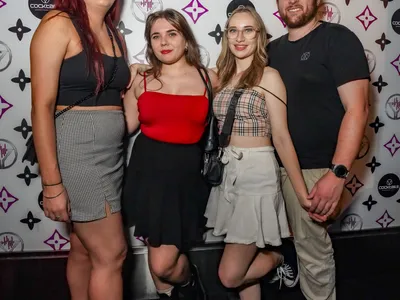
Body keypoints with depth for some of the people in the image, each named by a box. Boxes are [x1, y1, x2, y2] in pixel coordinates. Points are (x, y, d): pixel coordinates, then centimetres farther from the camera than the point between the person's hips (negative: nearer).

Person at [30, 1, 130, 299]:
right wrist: (52, 183, -18)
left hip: (111, 153, 7)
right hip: (76, 152, -7)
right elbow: (42, 107, -16)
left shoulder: (115, 36, 12)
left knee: (84, 250, 17)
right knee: (111, 254, 0)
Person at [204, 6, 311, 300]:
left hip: (257, 173, -6)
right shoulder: (223, 76, 10)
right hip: (227, 172, 6)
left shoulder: (269, 76, -8)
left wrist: (302, 192, -12)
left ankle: (281, 254, 22)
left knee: (230, 275, -4)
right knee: (244, 266, 13)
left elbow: (281, 137, -10)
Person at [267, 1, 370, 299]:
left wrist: (337, 173, -23)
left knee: (312, 248, 4)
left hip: (312, 168, -5)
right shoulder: (274, 49, 12)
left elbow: (357, 109, -15)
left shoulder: (337, 39, -7)